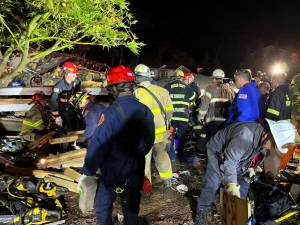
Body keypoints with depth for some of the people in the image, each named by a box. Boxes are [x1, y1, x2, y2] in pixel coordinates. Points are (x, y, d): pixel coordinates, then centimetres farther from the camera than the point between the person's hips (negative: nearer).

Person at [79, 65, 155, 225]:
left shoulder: (111, 113, -23)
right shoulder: (146, 111, -6)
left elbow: (98, 145, -23)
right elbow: (149, 142, 5)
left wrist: (87, 173, -15)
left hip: (112, 174, -5)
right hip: (136, 174, 5)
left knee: (103, 209, 15)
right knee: (131, 210, 21)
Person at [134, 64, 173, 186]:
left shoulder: (136, 94, -18)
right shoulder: (162, 91, -5)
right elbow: (169, 111, 3)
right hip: (161, 132, 4)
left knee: (144, 159, 12)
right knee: (162, 154, 24)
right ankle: (167, 180, 35)